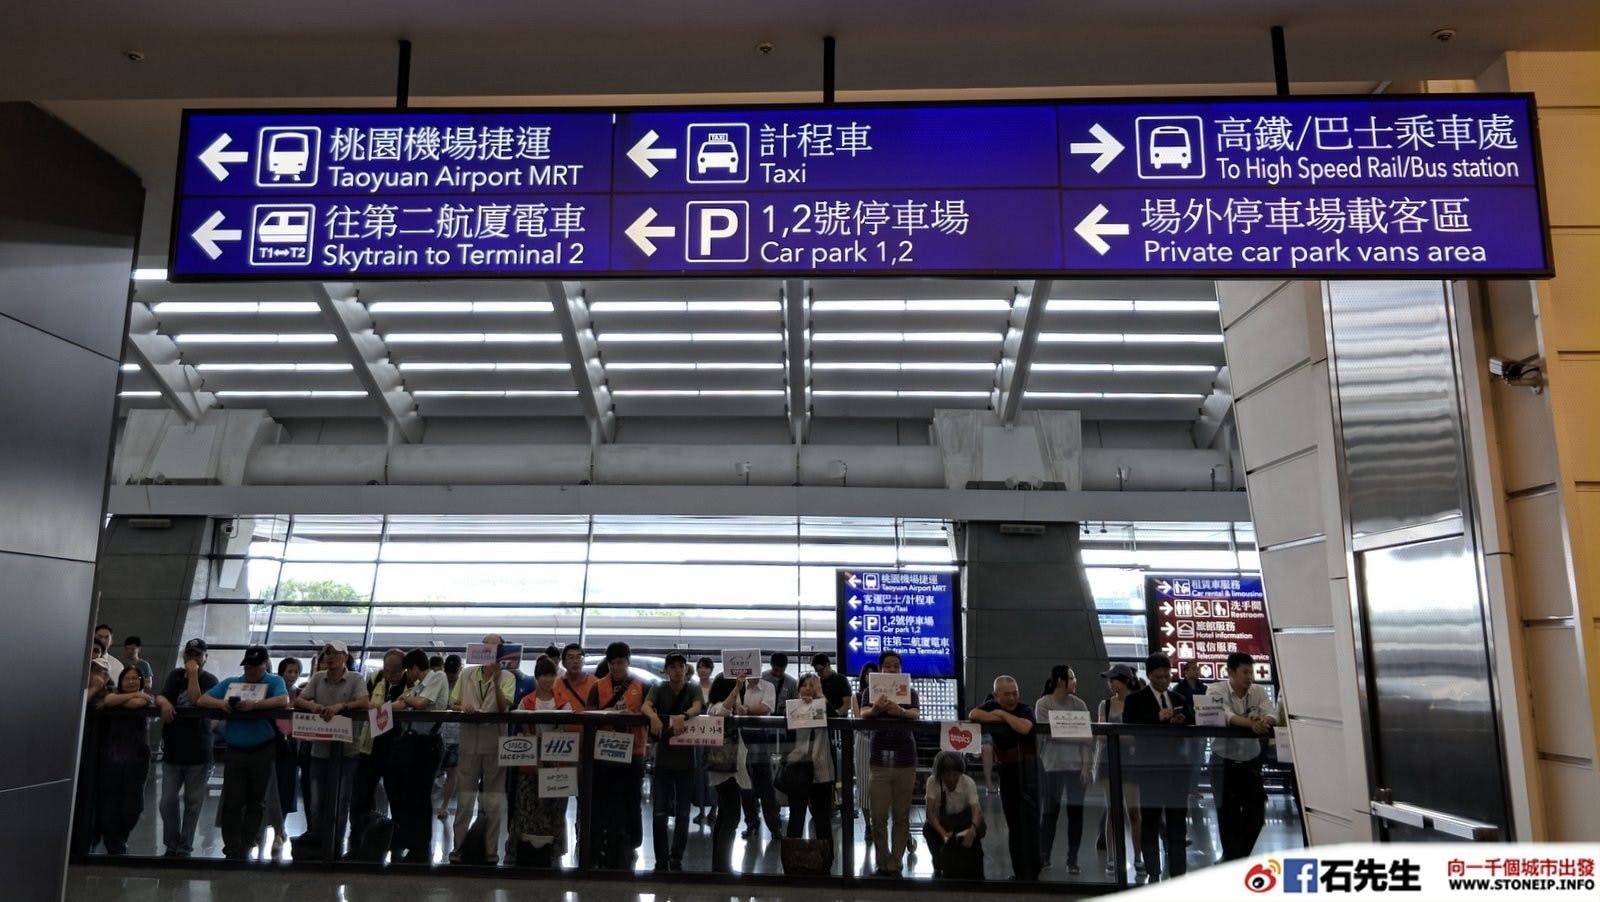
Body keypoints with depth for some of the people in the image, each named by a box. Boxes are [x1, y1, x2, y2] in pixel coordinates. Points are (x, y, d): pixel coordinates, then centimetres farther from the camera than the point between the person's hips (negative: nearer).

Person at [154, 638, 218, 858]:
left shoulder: (209, 680, -2)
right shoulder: (175, 676, 12)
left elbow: (197, 702, -16)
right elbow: (159, 697, 1)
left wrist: (193, 674, -14)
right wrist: (164, 701, -21)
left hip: (198, 752, -3)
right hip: (172, 749, 3)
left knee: (193, 803, 2)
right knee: (168, 801, 3)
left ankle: (185, 849, 10)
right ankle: (171, 846, 17)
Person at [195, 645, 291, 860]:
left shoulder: (274, 682, 3)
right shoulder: (231, 683, 13)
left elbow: (283, 701, -16)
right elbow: (201, 700, 8)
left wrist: (254, 705, -27)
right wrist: (221, 703, -13)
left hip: (262, 752, -2)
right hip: (235, 751, 3)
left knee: (256, 802, 6)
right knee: (231, 803, 1)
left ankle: (246, 846, 16)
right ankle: (232, 851, 7)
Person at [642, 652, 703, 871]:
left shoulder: (693, 688, 0)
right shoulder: (660, 689, 1)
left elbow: (697, 707, -20)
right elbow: (645, 706, -17)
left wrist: (682, 716, -42)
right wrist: (653, 716, -41)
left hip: (685, 759, 0)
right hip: (663, 759, 0)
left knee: (682, 814, 8)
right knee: (659, 814, 0)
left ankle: (677, 859, 21)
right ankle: (661, 860, 13)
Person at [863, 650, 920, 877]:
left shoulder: (910, 692, 6)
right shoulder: (872, 692, 6)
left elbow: (916, 715, -13)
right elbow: (862, 715, -12)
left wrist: (901, 711, -38)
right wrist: (875, 709, -37)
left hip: (905, 761, 1)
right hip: (879, 761, 0)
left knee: (901, 817, 4)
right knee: (879, 817, -1)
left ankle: (895, 864, 13)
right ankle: (882, 863, 12)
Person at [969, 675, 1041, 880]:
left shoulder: (1025, 709, -8)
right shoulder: (992, 706, 5)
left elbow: (1024, 728, -29)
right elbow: (973, 714, -12)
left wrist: (1003, 714, -15)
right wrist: (998, 717, -16)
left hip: (1026, 766, -5)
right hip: (1005, 767, 5)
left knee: (1028, 819, -8)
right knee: (1012, 820, 11)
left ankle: (1030, 873, -6)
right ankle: (1018, 871, 20)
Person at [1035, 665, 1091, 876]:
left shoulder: (1079, 704, 6)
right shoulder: (1043, 704, -1)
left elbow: (1085, 737, 4)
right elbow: (1047, 733, -9)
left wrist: (1085, 765, -4)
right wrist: (1074, 735, -8)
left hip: (1076, 765, 2)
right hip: (1052, 765, -2)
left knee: (1076, 812, 2)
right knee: (1050, 811, 3)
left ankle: (1072, 860, 13)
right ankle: (1043, 857, 17)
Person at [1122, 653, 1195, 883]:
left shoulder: (1179, 699, 14)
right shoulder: (1136, 700, 0)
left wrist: (1182, 722, -8)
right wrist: (1158, 717, -21)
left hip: (1177, 765, 4)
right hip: (1150, 767, -4)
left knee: (1177, 822, 7)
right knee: (1151, 820, 3)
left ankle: (1177, 873, 13)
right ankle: (1153, 873, 10)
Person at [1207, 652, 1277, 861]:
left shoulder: (1258, 692, 1)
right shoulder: (1217, 691, -10)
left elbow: (1273, 718, -12)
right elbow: (1225, 716, -27)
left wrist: (1264, 720, -35)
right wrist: (1250, 723, -44)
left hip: (1251, 760, 4)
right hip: (1224, 761, -4)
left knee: (1256, 812, 5)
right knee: (1229, 813, 0)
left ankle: (1242, 855, 28)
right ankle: (1232, 859, 17)